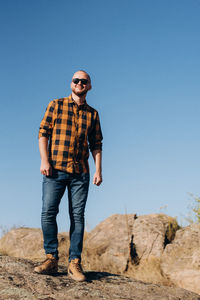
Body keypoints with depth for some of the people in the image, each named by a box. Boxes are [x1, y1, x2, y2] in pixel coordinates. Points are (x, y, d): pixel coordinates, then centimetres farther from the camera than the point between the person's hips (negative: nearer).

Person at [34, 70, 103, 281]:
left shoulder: (93, 114, 15)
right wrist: (44, 160, -8)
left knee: (77, 215, -1)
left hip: (81, 172, 2)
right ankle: (51, 259, 1)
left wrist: (98, 170, 5)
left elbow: (96, 145, 15)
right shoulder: (56, 105, 10)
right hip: (55, 169, -1)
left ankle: (74, 262, 3)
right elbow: (43, 133, 4)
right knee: (48, 212, -9)